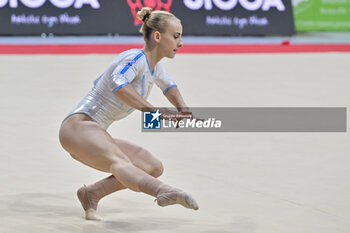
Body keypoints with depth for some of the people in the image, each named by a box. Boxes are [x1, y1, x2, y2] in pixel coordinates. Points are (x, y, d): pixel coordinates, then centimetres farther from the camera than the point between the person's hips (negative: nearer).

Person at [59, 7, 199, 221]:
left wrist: (183, 109, 18)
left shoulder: (154, 67, 14)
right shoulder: (136, 58, -13)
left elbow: (168, 85, 37)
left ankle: (91, 194, -3)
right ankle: (164, 191, -67)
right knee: (120, 161, -37)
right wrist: (153, 110, -39)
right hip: (78, 125, -10)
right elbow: (118, 83, -35)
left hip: (97, 136, 10)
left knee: (154, 168, -1)